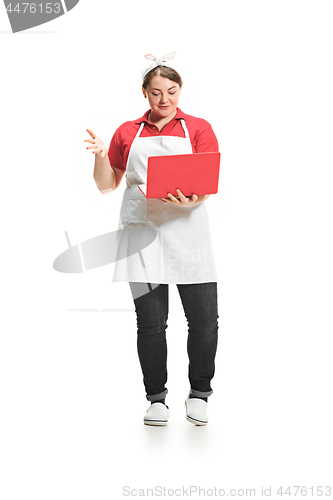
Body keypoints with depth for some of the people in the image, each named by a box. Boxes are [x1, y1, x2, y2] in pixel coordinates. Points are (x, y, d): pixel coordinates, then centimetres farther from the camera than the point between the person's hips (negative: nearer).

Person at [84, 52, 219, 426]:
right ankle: (157, 398, 19)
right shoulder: (128, 132, 16)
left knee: (204, 321, -2)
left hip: (188, 231, 0)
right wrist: (100, 156, -1)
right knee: (150, 322, 1)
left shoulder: (198, 128, 11)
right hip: (143, 233, 1)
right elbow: (107, 185, 18)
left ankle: (199, 393, 21)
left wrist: (190, 201, -21)